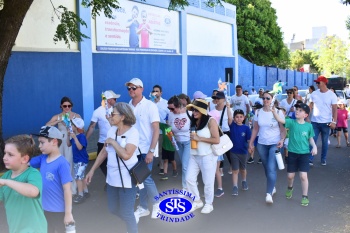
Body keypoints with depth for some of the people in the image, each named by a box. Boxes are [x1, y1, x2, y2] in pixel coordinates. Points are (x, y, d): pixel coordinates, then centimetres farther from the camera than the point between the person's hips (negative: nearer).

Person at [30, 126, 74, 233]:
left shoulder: (62, 163, -24)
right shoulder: (42, 158, -2)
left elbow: (67, 189, -23)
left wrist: (68, 213, -21)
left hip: (59, 211, -7)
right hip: (44, 208, 7)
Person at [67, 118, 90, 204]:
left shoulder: (82, 136, -20)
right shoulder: (74, 136, 4)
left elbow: (80, 147, -28)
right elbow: (69, 144, 12)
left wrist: (75, 137, -32)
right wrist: (68, 136, -1)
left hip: (82, 160, -9)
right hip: (76, 160, 9)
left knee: (78, 177, -9)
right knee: (81, 177, 18)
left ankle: (80, 195, 0)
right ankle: (85, 192, 31)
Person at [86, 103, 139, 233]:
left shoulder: (132, 132, -17)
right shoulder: (112, 130, 4)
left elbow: (126, 155, -29)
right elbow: (104, 151, 12)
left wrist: (112, 141, -18)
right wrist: (92, 170, 12)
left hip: (127, 179, -7)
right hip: (112, 177, 8)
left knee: (126, 214, 2)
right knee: (113, 210, 21)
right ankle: (132, 220, 47)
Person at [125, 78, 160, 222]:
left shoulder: (150, 106, -9)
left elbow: (156, 130, -11)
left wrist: (151, 151, -17)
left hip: (146, 149, -4)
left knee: (146, 178, -5)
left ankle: (157, 204, 19)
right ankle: (143, 208, 25)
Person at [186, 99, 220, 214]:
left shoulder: (211, 121, -13)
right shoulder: (194, 121, 6)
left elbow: (217, 140, -18)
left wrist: (199, 138, -19)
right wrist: (192, 139, 0)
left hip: (207, 156, -6)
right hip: (194, 155, 6)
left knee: (208, 182, 5)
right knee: (189, 179, 6)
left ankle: (209, 204, 25)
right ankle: (197, 201, 26)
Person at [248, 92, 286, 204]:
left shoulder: (278, 112, -6)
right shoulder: (258, 112, 4)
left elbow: (283, 129, -5)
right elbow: (255, 129, 9)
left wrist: (282, 139, -22)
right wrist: (251, 143, 7)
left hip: (275, 144, -4)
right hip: (261, 144, 4)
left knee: (271, 169, -13)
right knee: (266, 168, 12)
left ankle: (269, 193, -8)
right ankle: (272, 187, 31)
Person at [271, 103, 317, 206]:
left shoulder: (309, 126, -2)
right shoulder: (292, 122, -6)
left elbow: (310, 139, 10)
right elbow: (280, 120, -22)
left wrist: (314, 146, -8)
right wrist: (273, 111, -38)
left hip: (304, 153, -1)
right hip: (292, 153, 1)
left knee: (303, 176, -6)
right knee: (290, 175, 10)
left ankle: (305, 196, 12)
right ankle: (290, 188, 43)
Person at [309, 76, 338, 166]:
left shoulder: (332, 95, -5)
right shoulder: (314, 94, 3)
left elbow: (334, 109, -6)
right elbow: (310, 106, 9)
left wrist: (334, 121, -14)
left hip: (326, 122, -2)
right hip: (314, 122, 2)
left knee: (325, 142, 10)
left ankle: (323, 159, 23)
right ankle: (310, 160, 0)